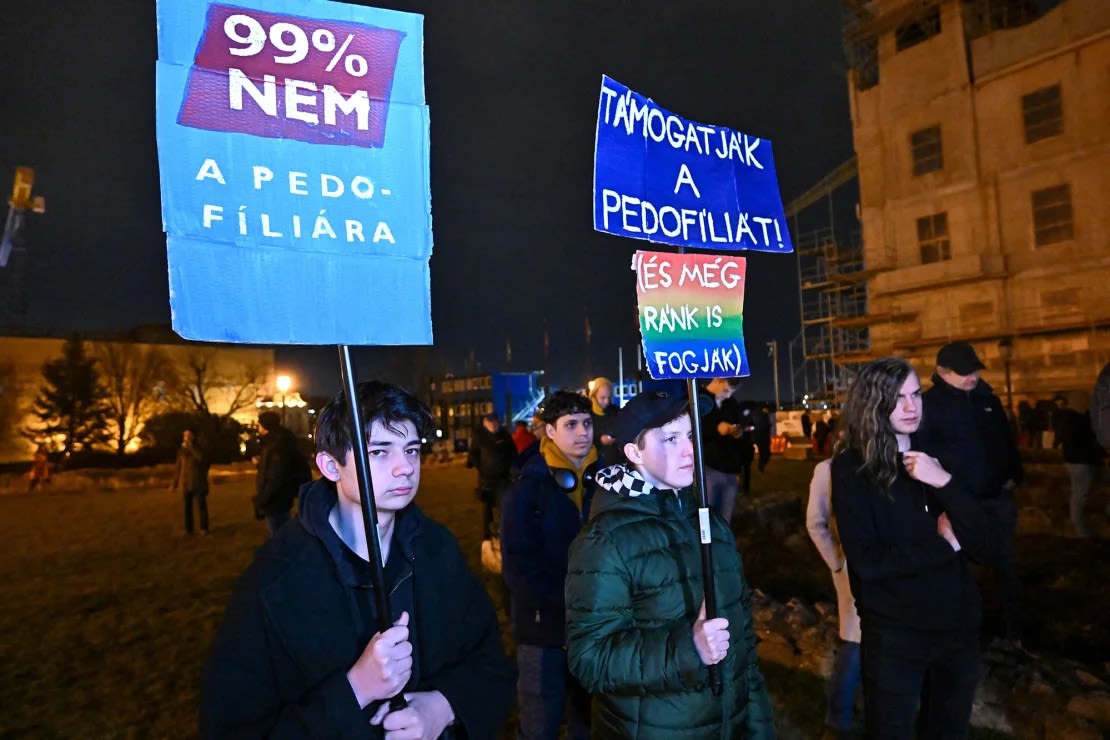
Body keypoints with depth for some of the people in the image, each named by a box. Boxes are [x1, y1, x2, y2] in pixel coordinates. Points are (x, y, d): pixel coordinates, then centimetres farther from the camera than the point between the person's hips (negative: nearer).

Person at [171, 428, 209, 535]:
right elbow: (178, 468, 10)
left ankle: (204, 528, 4)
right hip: (185, 483, 2)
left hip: (198, 483, -2)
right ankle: (188, 529, 13)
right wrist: (174, 483, 9)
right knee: (187, 507, 5)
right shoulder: (181, 450, 7)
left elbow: (203, 459, -20)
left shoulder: (198, 449, 2)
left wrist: (191, 447, -16)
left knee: (201, 506, -2)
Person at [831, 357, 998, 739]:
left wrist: (945, 483, -18)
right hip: (893, 633, -5)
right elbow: (867, 561, -19)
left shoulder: (936, 457, 4)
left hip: (958, 625, 5)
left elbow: (988, 545, -5)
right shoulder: (851, 467, -12)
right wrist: (944, 544, -12)